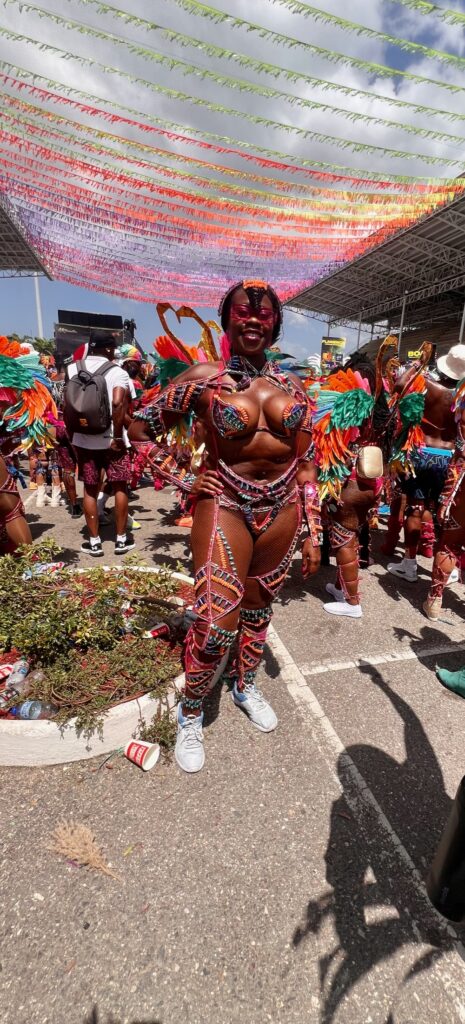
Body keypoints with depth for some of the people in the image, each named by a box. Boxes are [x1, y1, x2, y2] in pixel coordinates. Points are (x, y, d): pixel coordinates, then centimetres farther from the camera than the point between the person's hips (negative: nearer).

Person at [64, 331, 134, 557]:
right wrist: (117, 437, -16)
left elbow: (67, 406, 2)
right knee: (120, 487, 9)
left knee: (90, 489, 10)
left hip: (83, 439, 3)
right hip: (111, 439, -3)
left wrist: (72, 433, 9)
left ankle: (94, 542, 15)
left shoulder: (72, 370, 6)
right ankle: (121, 539, 16)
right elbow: (118, 403, -21)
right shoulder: (117, 372, -6)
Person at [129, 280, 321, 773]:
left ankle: (245, 684, 46)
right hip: (225, 505, -4)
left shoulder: (290, 386, 7)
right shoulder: (204, 376, -3)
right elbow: (139, 428, 2)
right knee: (217, 621, -10)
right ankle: (190, 712, 21)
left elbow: (305, 463, 8)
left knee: (257, 609, 18)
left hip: (282, 510, 4)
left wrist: (312, 531, 6)